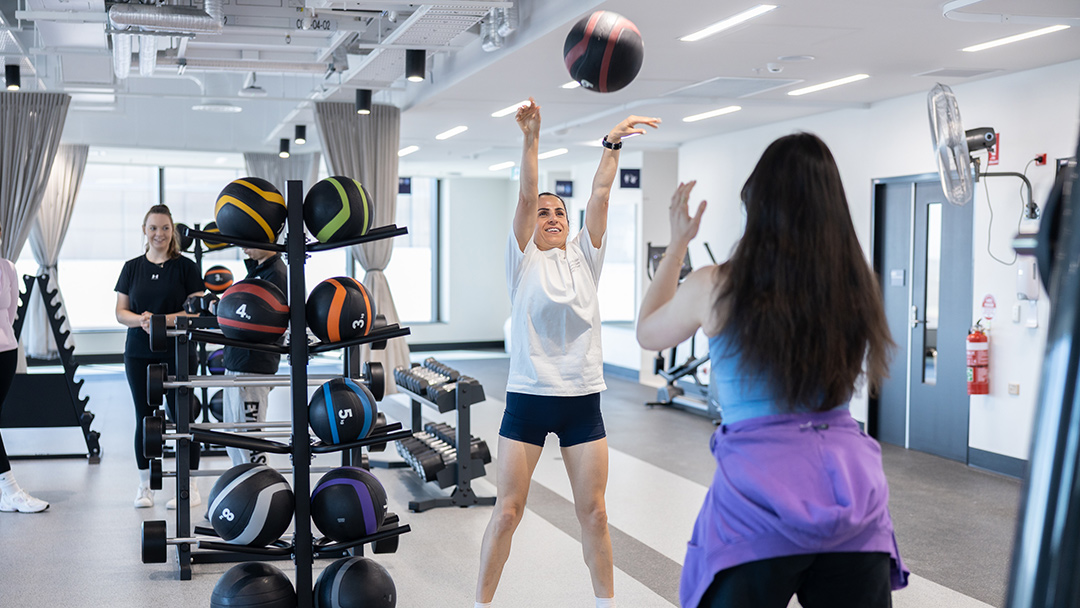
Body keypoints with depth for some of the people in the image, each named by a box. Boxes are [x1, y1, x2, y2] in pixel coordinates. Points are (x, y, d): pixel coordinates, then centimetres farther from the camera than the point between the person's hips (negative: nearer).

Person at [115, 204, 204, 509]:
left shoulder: (186, 267, 0)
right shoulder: (132, 267, 9)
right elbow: (120, 312, 7)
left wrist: (165, 319, -20)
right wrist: (140, 319, -14)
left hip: (178, 353, -3)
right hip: (139, 354, 3)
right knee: (144, 416, 7)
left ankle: (190, 487, 6)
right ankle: (144, 485, 18)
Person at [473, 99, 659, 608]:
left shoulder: (584, 256, 9)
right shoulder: (523, 259, 1)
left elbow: (600, 195, -2)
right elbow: (526, 197, -12)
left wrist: (612, 144, -12)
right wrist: (531, 139, -23)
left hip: (582, 399, 3)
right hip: (528, 397, -2)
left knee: (593, 512, 7)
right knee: (507, 510, 1)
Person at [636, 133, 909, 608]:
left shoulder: (715, 288, -8)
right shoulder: (857, 285, -2)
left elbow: (647, 333, 13)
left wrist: (678, 243, 22)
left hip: (760, 493, -2)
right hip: (849, 481, 3)